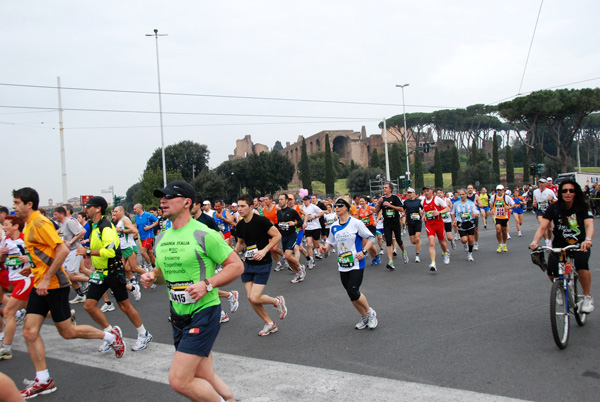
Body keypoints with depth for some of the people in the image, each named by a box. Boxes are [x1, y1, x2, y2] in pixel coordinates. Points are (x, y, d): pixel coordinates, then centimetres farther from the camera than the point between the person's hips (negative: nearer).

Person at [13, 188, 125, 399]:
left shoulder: (40, 223, -16)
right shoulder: (29, 225, 14)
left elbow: (63, 250, -25)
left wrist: (47, 278, -24)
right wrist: (33, 268, 12)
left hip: (54, 285, -9)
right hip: (40, 285, 9)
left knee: (67, 332, 2)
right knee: (30, 331, 4)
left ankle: (112, 336, 20)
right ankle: (43, 380, 12)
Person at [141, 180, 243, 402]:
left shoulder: (203, 234, -13)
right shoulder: (161, 238, 8)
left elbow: (237, 265, -11)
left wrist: (207, 284, -23)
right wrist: (150, 276, 2)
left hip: (203, 313, -7)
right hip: (178, 315, 7)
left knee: (179, 381, -12)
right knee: (205, 379, 14)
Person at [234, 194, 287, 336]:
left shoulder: (261, 221, -15)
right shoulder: (240, 225, 5)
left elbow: (277, 236, -13)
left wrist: (264, 251, -21)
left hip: (263, 264, -7)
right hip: (248, 264, 7)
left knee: (254, 298, -13)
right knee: (250, 298, 3)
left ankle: (278, 301, 17)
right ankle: (269, 324, 23)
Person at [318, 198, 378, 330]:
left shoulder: (356, 223, -8)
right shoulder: (334, 227, 6)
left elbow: (370, 237, -4)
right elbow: (330, 241, 17)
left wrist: (363, 251, -18)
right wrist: (325, 248, -5)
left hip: (356, 264, -6)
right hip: (342, 266, 6)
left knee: (353, 291, -15)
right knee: (351, 294, 10)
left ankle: (370, 313, 10)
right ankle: (364, 318, 29)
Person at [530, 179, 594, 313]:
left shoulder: (582, 208, -8)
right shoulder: (554, 208, -8)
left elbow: (589, 225, -24)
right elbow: (542, 227, -16)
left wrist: (588, 240, -45)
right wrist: (535, 241, -35)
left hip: (579, 245, -2)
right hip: (559, 246, 2)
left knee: (581, 264, -31)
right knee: (552, 272, -16)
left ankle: (588, 297, -8)